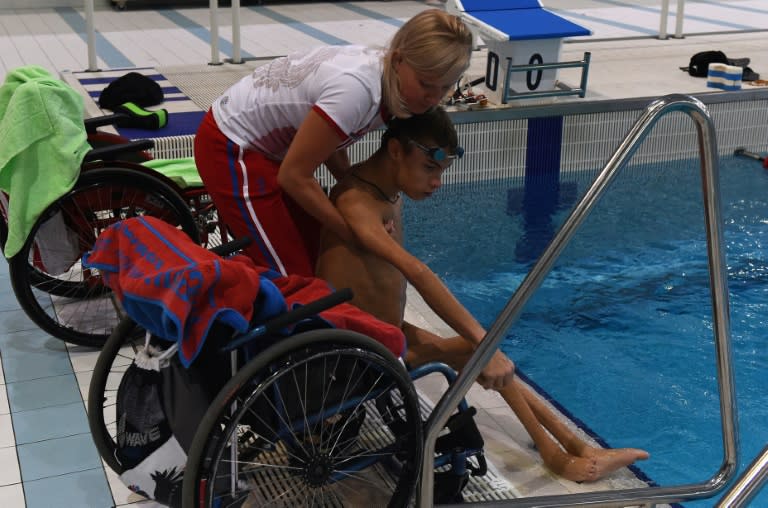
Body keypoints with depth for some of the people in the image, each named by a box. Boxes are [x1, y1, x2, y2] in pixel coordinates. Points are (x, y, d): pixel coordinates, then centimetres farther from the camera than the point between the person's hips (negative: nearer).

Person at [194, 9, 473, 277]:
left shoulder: (378, 67, -9)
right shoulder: (357, 89, -34)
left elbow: (329, 142, 5)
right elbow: (294, 176, -25)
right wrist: (354, 233, -17)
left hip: (271, 145, 8)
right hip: (232, 151, -8)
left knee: (319, 256, 9)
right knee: (293, 278, -7)